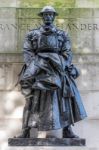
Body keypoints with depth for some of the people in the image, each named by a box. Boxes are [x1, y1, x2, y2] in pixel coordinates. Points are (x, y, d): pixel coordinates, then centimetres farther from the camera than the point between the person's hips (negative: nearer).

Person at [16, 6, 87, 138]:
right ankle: (26, 131, -4)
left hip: (57, 66, 0)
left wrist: (62, 68, -10)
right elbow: (27, 52, 5)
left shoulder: (62, 35, 15)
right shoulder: (32, 34, 15)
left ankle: (67, 130, -7)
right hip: (38, 65, 0)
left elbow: (67, 53, 6)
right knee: (32, 98, -6)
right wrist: (33, 68, -10)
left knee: (66, 95, -10)